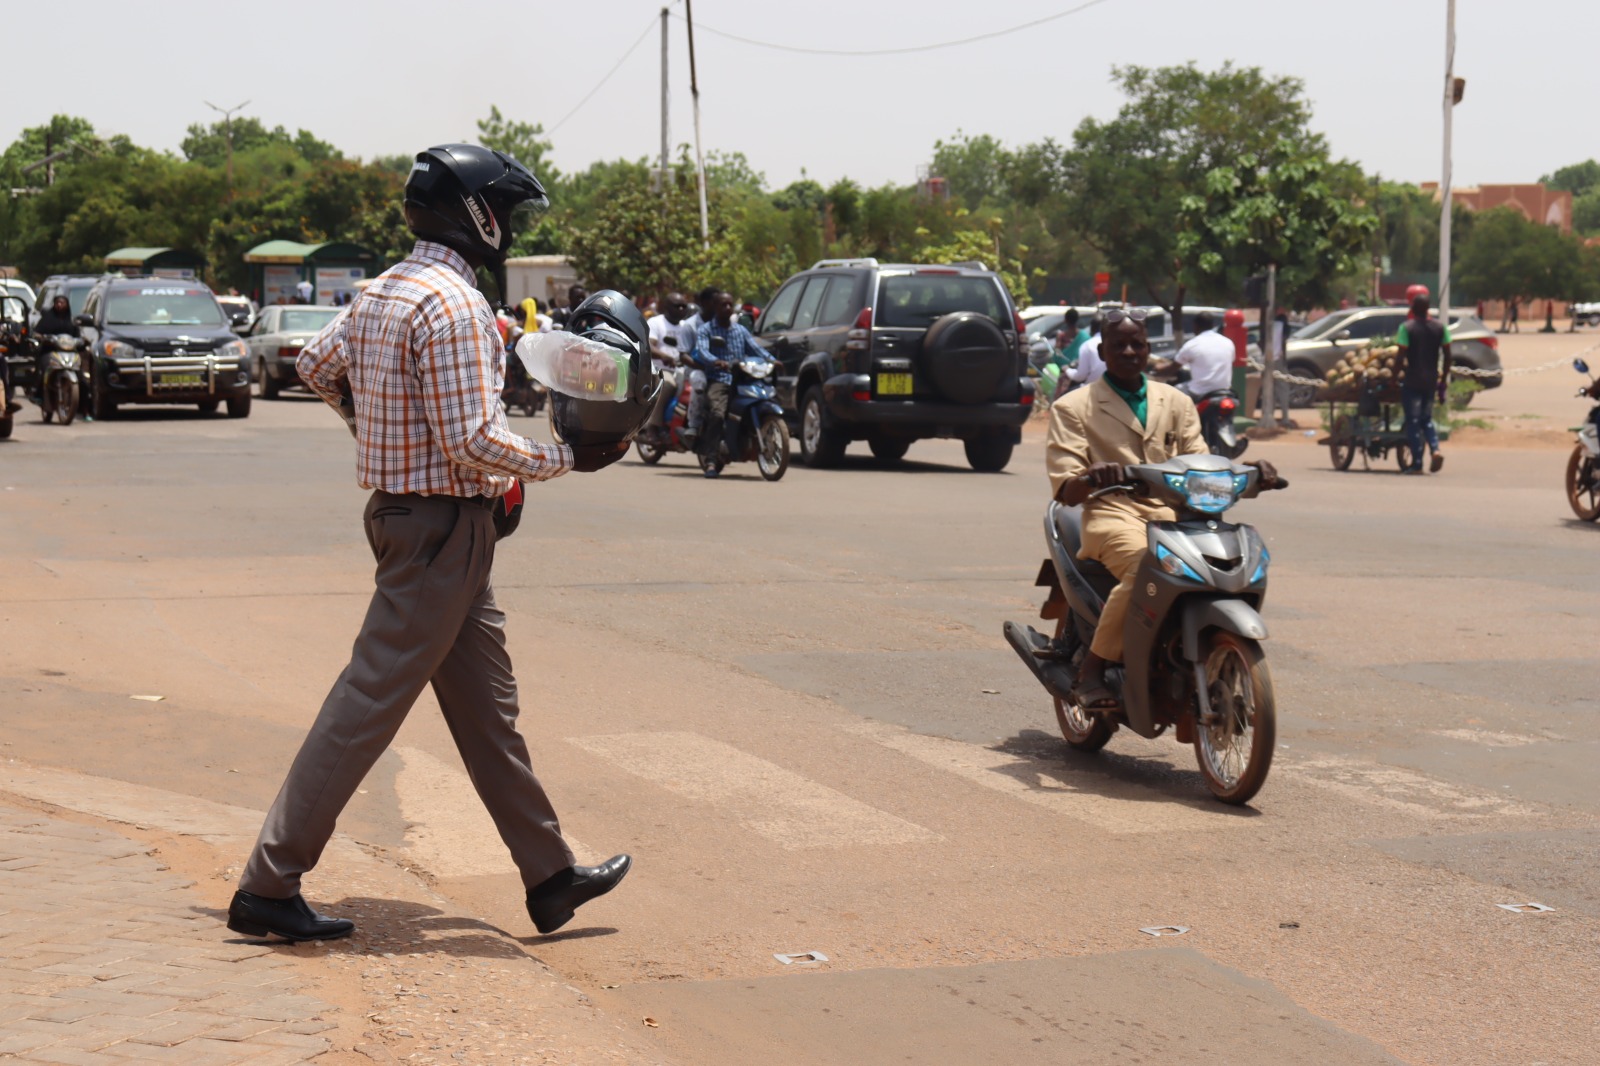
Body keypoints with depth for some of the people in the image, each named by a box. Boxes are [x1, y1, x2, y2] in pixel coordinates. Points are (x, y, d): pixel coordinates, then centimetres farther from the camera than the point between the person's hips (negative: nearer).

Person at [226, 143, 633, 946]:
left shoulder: (382, 292, 10)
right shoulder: (455, 304, -19)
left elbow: (314, 365, 25)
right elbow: (474, 441, -22)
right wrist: (568, 459, -11)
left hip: (403, 510, 10)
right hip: (441, 526, -10)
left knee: (486, 703, 12)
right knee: (370, 702, -5)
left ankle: (550, 876, 20)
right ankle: (268, 887, 1)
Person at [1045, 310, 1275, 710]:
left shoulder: (1176, 402, 22)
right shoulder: (1072, 407, 10)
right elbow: (1065, 490, -1)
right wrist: (1091, 478, -25)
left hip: (1172, 514, 4)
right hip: (1112, 514, -4)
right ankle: (1093, 669, -24)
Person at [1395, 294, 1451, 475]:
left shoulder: (1406, 327, -9)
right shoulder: (1440, 327, 5)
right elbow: (1447, 356, 6)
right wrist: (1443, 382, 14)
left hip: (1412, 381, -5)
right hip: (1431, 381, 5)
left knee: (1413, 422, 1)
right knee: (1427, 419, 18)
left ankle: (1417, 463, -1)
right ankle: (1436, 449, -5)